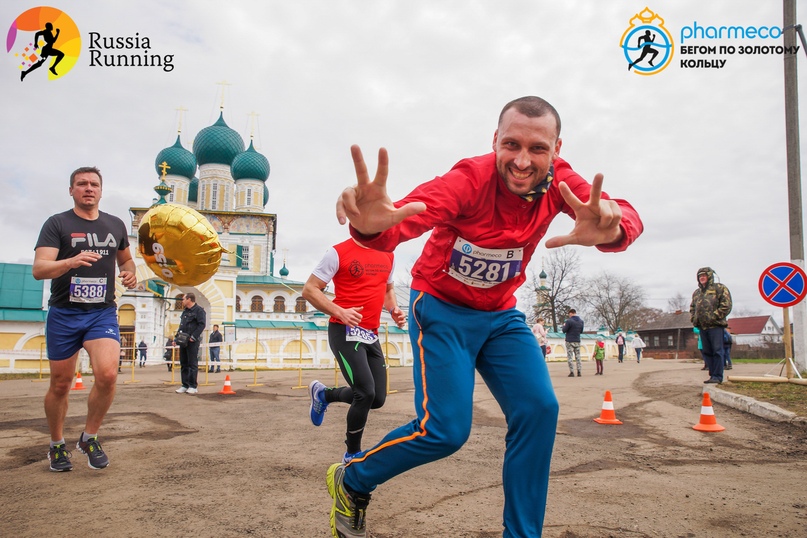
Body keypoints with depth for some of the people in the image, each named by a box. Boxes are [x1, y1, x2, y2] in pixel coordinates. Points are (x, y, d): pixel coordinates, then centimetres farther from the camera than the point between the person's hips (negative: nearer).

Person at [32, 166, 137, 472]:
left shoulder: (116, 225, 10)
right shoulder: (57, 224, -2)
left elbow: (125, 259, 26)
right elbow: (38, 269, -13)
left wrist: (130, 273, 3)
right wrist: (71, 262, -33)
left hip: (103, 312, 2)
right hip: (64, 314, -1)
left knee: (107, 374, -19)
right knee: (60, 385, 8)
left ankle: (89, 438, 5)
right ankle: (57, 446, 31)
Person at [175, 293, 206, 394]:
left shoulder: (199, 310, -6)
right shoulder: (185, 312, 22)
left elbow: (202, 325, -15)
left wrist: (194, 337, -21)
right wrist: (176, 338, 15)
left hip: (192, 341, -9)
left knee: (192, 363, -6)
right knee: (183, 364, 10)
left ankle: (193, 386, -2)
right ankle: (185, 385, 16)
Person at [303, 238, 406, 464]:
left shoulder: (388, 255, 11)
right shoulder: (339, 252, -7)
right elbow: (309, 289, -6)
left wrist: (394, 310, 5)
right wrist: (339, 312, -20)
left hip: (371, 335, 7)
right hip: (345, 332, -7)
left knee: (378, 398, 5)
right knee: (366, 393, -15)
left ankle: (323, 394, 31)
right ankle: (353, 454, 9)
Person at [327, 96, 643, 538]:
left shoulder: (557, 181, -13)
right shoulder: (469, 180, -27)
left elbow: (627, 216, -29)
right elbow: (408, 215, -45)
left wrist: (611, 227, -55)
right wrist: (373, 225, -70)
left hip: (499, 314, 5)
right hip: (442, 309, -5)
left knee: (538, 409, -9)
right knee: (446, 430, -12)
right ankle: (350, 481, 15)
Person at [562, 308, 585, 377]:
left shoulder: (569, 321, -13)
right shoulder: (581, 321, 7)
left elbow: (564, 330, -8)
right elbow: (581, 331, 15)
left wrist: (564, 326, 11)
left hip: (570, 341, -5)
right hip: (577, 341, 5)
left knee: (570, 357, -1)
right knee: (578, 356, 11)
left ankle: (571, 372, -5)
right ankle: (579, 371, 6)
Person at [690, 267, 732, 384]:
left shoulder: (720, 288, 0)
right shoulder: (696, 293, 20)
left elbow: (726, 306, -9)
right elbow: (692, 308, 27)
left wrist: (713, 317, -14)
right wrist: (693, 319, 11)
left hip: (715, 326, -7)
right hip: (702, 327, 7)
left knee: (717, 351, -6)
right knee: (707, 352, 8)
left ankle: (717, 376, -3)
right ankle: (713, 375, 15)